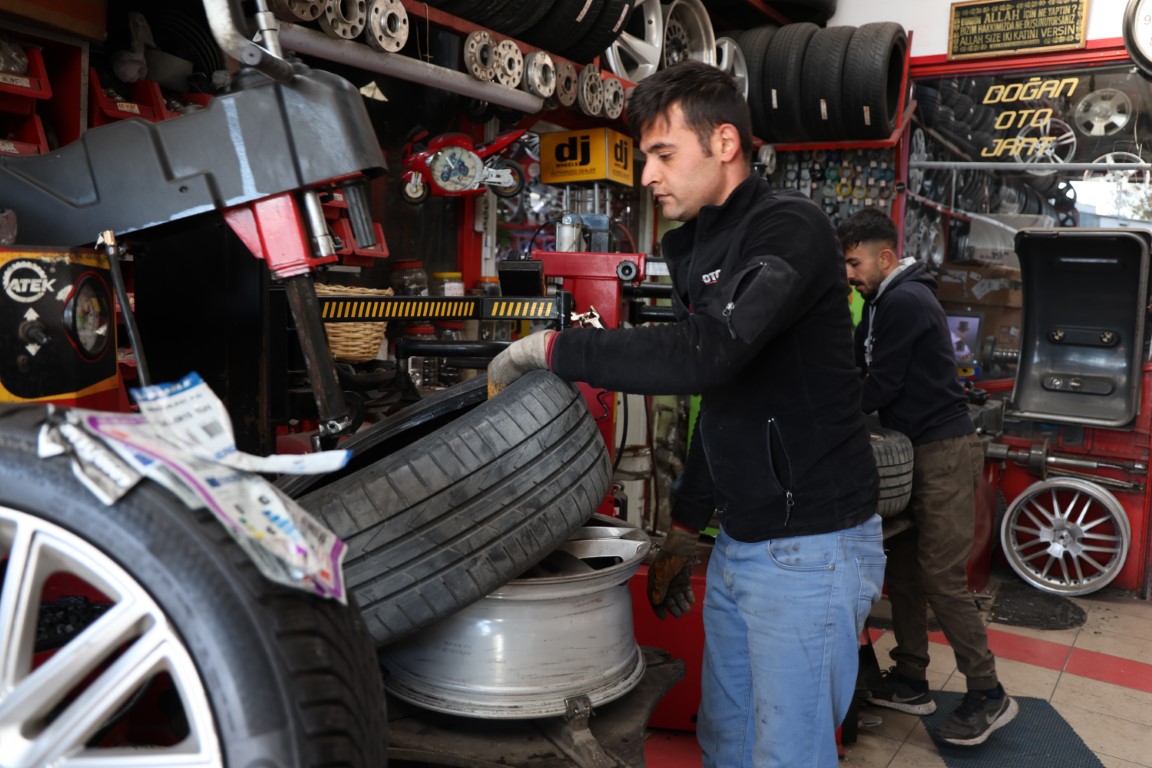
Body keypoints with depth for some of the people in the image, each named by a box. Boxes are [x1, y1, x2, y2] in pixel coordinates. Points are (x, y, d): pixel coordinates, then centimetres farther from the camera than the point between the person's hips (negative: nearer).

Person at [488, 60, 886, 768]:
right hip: (739, 544, 9)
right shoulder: (700, 249, 12)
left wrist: (555, 348, -23)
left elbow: (706, 354, -34)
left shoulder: (790, 228, -16)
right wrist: (686, 528, 19)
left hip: (810, 550, -9)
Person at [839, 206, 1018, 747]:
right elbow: (854, 363, 16)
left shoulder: (905, 301, -15)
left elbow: (881, 385, -18)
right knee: (903, 566, 10)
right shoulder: (885, 301, 16)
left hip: (945, 452, -10)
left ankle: (987, 696, 5)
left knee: (941, 576, -8)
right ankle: (910, 682, 18)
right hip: (918, 451, 10)